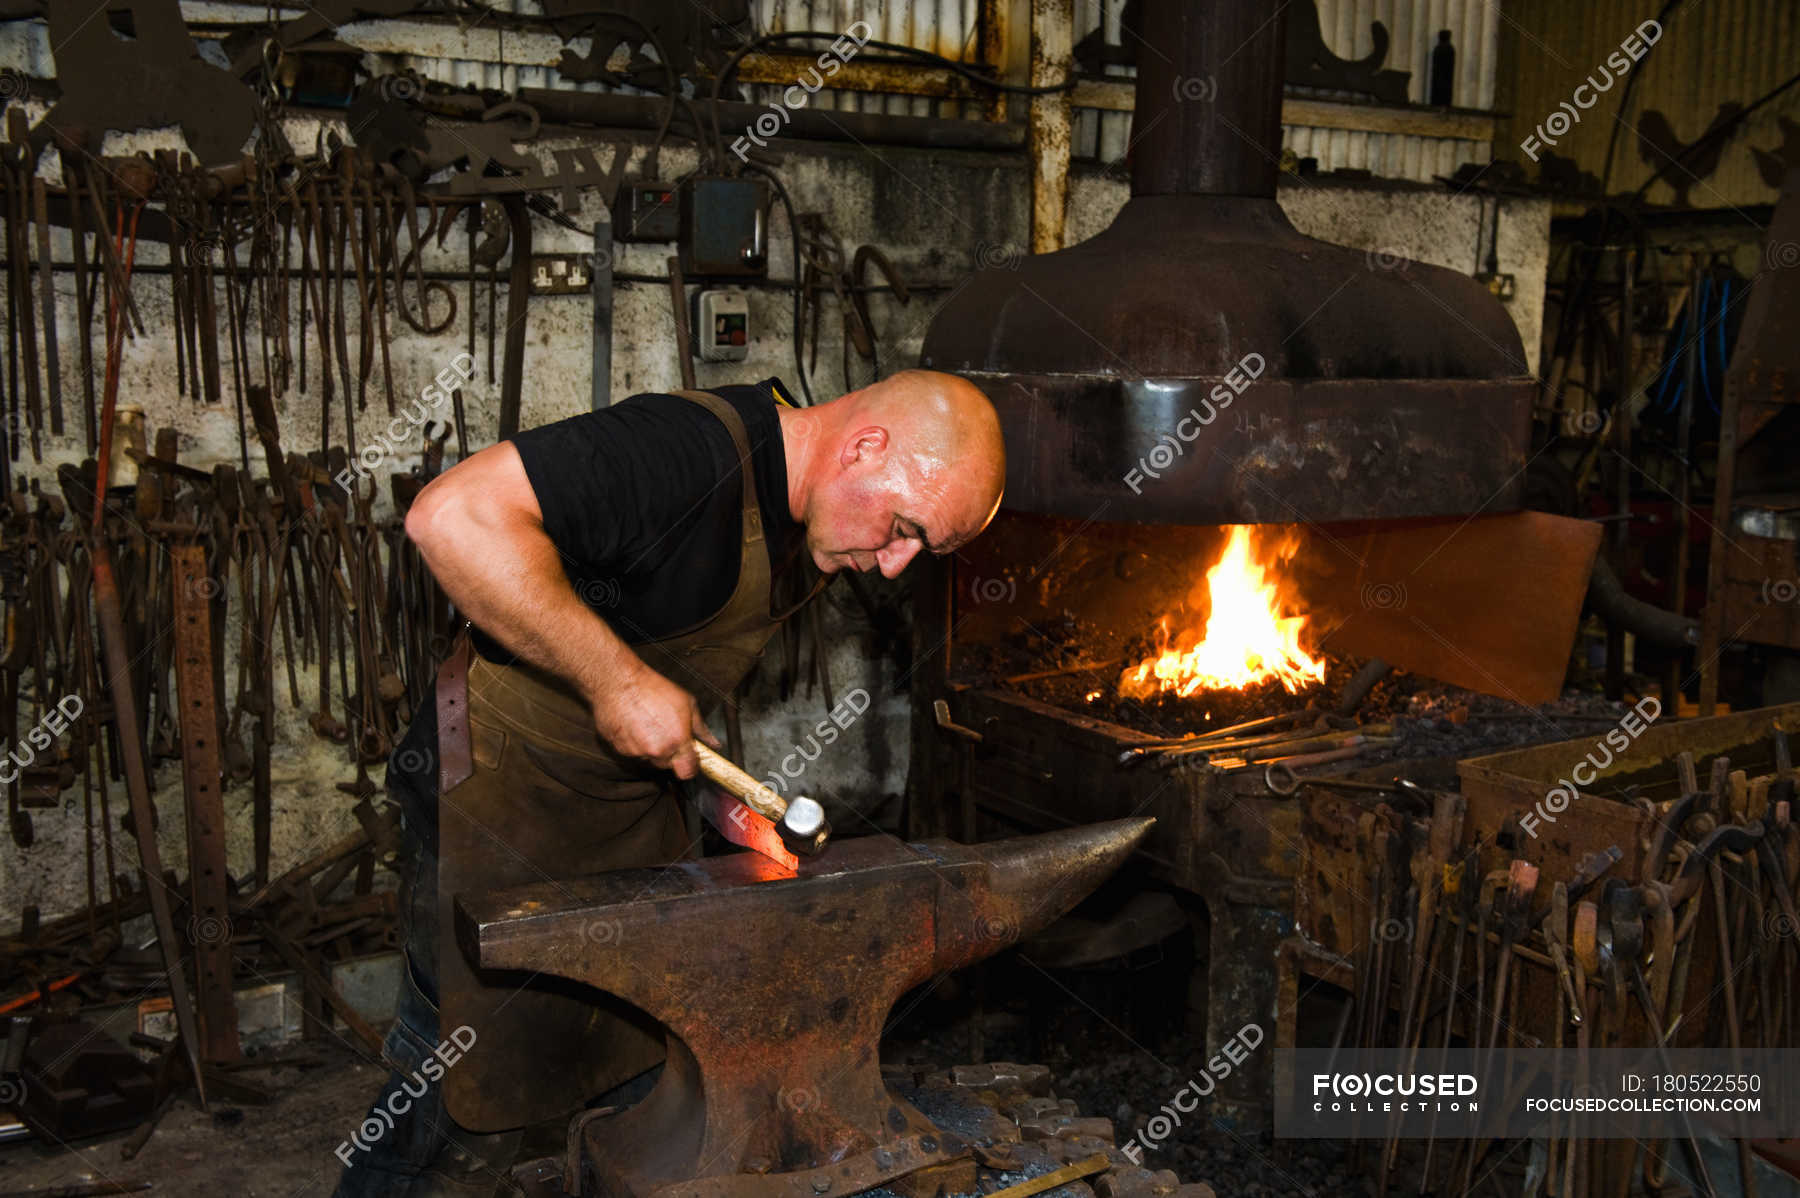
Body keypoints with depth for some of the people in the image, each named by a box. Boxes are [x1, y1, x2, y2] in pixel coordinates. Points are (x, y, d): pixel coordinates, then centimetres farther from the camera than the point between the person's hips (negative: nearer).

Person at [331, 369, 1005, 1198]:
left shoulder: (805, 523, 2)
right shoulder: (692, 450, -28)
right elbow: (453, 516, -36)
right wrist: (618, 679, -33)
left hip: (633, 799, 8)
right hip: (504, 796, -8)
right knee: (470, 1098, 1)